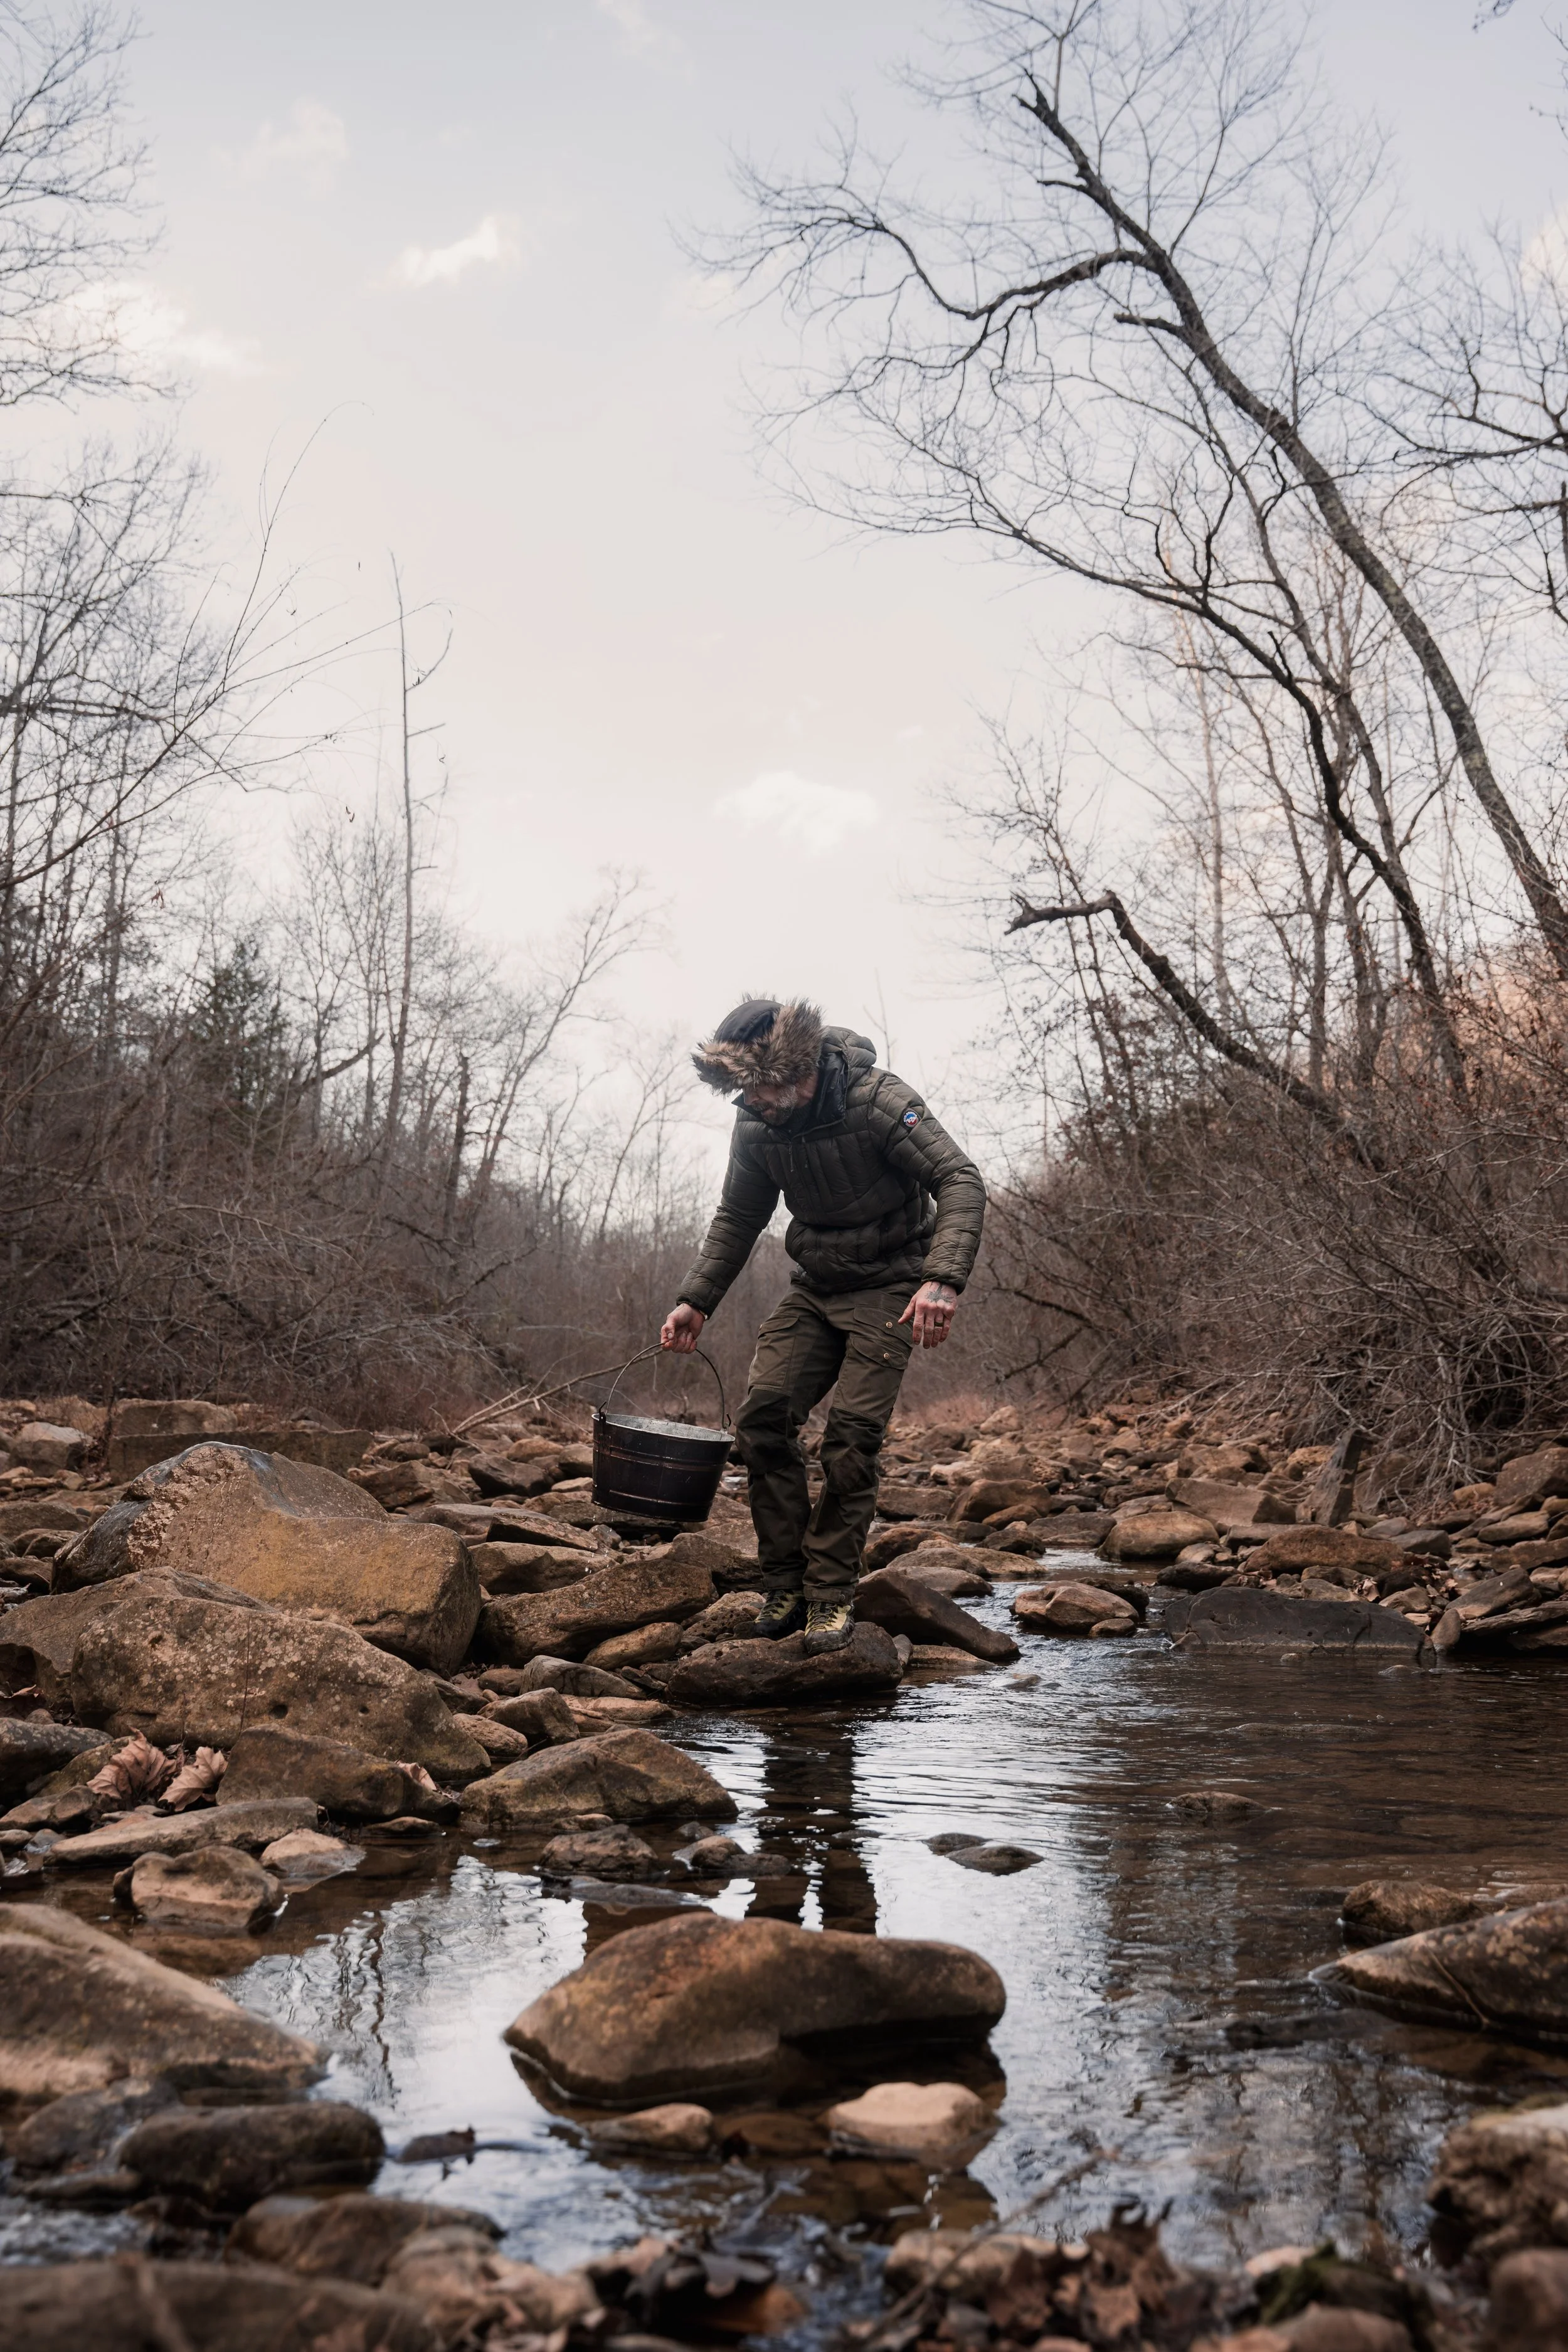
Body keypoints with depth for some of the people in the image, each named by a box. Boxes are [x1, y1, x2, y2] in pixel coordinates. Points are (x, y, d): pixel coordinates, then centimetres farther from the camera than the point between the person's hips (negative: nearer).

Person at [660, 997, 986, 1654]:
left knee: (852, 1435, -15)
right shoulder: (756, 1124, -4)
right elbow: (738, 1217, 11)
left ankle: (831, 1594, -3)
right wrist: (697, 1299, 0)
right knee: (763, 1413, -10)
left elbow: (960, 1180, -26)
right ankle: (784, 1583, 0)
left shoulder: (877, 1100, -22)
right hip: (814, 1286, 5)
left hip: (887, 1287, -5)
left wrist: (943, 1279, -40)